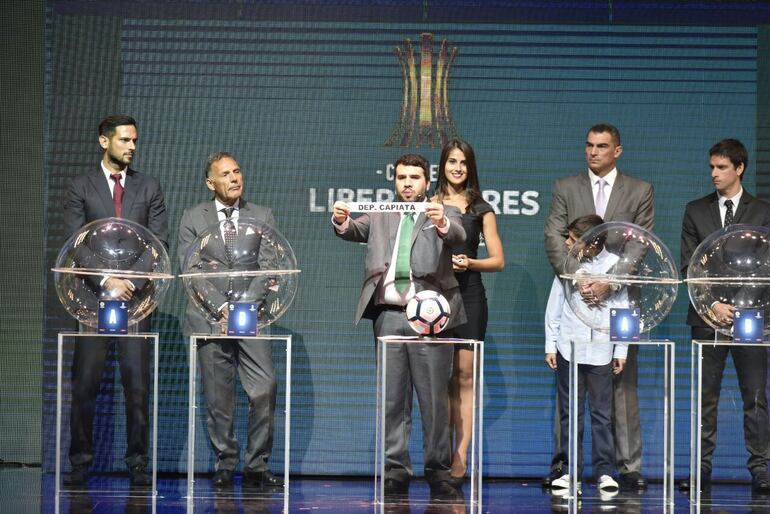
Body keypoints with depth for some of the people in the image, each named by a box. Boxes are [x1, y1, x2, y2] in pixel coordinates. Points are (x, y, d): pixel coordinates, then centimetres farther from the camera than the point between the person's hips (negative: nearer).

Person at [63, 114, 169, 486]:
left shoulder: (149, 188, 12)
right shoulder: (80, 188, 6)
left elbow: (158, 243, 5)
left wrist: (131, 282, -7)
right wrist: (106, 281, -12)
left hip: (136, 296, 1)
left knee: (137, 384, -2)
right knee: (85, 383, -2)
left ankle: (137, 463, 3)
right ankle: (80, 462, 4)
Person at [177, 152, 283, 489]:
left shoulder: (262, 217, 12)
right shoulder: (193, 218, 9)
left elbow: (268, 267, 4)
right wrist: (220, 307, -12)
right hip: (210, 316, 0)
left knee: (264, 390, -11)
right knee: (218, 396, 0)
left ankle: (256, 466, -3)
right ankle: (225, 464, 11)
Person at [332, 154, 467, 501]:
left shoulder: (443, 214, 9)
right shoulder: (380, 216, 17)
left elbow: (458, 236, -10)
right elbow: (354, 231, 2)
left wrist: (442, 223, -33)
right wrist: (341, 221, -21)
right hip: (389, 313, 3)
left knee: (434, 397, -4)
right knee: (392, 398, 3)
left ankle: (438, 472, 0)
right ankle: (395, 470, 6)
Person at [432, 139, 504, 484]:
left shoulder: (481, 210, 8)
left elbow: (498, 260, 6)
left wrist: (469, 263, -11)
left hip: (468, 295, -1)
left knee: (464, 377, -4)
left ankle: (460, 457, -6)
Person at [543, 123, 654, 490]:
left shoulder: (639, 191, 7)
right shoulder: (566, 188, 10)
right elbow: (554, 238, -1)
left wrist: (608, 282, -16)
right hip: (575, 296, 1)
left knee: (623, 384, -1)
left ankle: (628, 465, 2)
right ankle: (562, 460, 7)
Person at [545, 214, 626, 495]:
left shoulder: (615, 265, 0)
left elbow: (622, 308, 5)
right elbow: (555, 306, 8)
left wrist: (621, 350, 4)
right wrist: (550, 345, 5)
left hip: (600, 350, -1)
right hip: (568, 348, 1)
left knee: (602, 413, 0)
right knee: (570, 412, 5)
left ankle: (604, 471, 5)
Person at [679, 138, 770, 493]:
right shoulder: (696, 211, 9)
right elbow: (688, 266, 4)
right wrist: (712, 303, -9)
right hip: (707, 316, 1)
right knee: (706, 397, 3)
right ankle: (703, 467, 7)